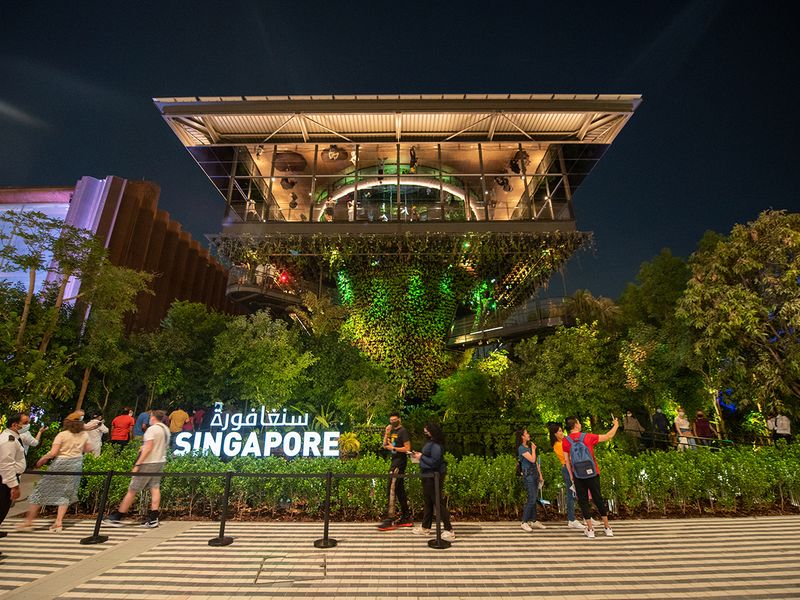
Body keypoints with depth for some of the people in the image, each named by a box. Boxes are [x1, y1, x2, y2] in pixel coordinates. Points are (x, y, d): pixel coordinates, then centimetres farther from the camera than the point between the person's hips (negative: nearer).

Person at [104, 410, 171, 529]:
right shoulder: (166, 429, 12)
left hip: (148, 462, -8)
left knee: (132, 490, 4)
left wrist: (137, 464, -18)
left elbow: (148, 448, -20)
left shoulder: (152, 429, -14)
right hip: (160, 461, 8)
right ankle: (153, 519, 4)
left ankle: (117, 517, 16)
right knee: (155, 488, 5)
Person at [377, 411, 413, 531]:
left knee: (392, 489, -12)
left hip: (400, 461, -9)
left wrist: (393, 448, -15)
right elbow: (385, 445, 11)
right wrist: (387, 433, -2)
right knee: (399, 489, 12)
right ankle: (406, 517, 20)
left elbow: (407, 448, -16)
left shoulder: (403, 431, -11)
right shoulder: (392, 431, 14)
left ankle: (390, 519, -11)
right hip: (394, 460, 9)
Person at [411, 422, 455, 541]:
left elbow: (435, 462, -26)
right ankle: (425, 528, 33)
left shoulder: (436, 445, -22)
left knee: (438, 502, -3)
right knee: (428, 501, 20)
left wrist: (421, 457, -17)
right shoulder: (430, 442, 9)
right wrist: (420, 455, 3)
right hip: (428, 475, 11)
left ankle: (449, 531, 7)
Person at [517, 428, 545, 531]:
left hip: (534, 475, 8)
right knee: (532, 499, -11)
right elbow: (532, 459, -19)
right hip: (528, 476, -8)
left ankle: (533, 521, 17)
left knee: (534, 499, 9)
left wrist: (540, 474, 13)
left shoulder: (529, 446, 16)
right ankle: (524, 522, -3)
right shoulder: (521, 448, -11)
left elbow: (536, 462, 17)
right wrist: (533, 449, -5)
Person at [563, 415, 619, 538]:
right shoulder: (588, 437, -9)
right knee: (598, 499, 14)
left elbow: (567, 460, 0)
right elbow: (608, 436, 2)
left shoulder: (565, 441, -6)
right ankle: (607, 527, 25)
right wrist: (616, 425, 17)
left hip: (578, 476, 0)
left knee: (583, 501, 10)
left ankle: (590, 529, 14)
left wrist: (571, 474, 12)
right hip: (592, 473, 0)